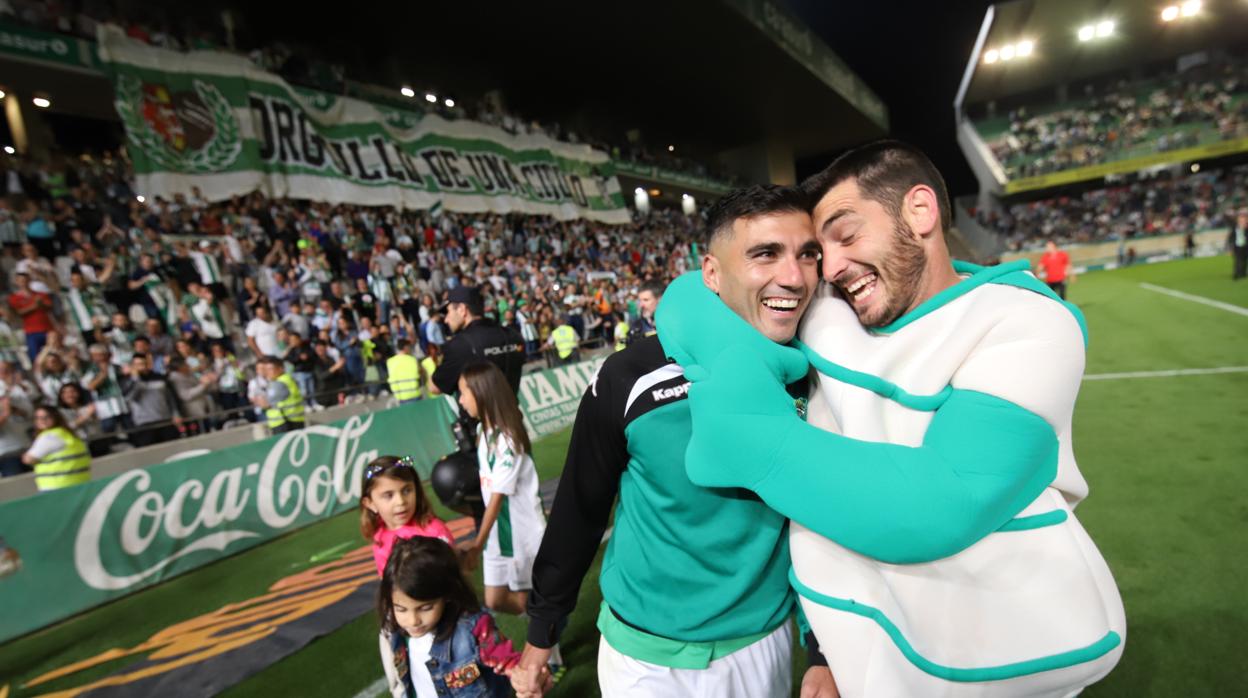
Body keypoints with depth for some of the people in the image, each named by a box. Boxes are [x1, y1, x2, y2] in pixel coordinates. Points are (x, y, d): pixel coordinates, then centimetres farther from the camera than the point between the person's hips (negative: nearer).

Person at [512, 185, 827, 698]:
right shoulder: (632, 378, -21)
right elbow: (579, 509, -8)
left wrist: (825, 652, 5)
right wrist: (541, 633, 2)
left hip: (763, 644, 3)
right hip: (645, 653, -2)